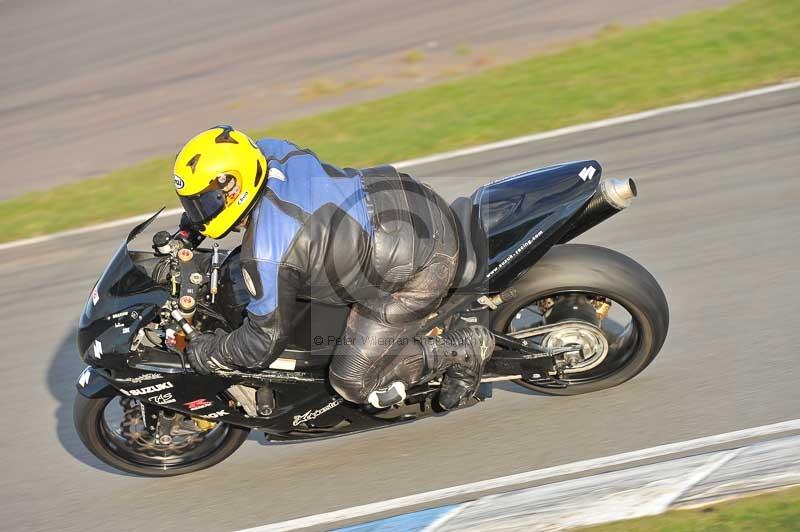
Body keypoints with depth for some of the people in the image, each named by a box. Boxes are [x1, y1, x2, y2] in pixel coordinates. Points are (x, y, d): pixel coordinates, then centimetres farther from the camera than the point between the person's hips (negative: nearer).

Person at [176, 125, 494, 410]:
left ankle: (465, 348, 8)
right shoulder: (269, 152, -5)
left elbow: (265, 341, -14)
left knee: (353, 382, 0)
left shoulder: (266, 254, -25)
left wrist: (204, 353, 4)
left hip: (421, 268, -9)